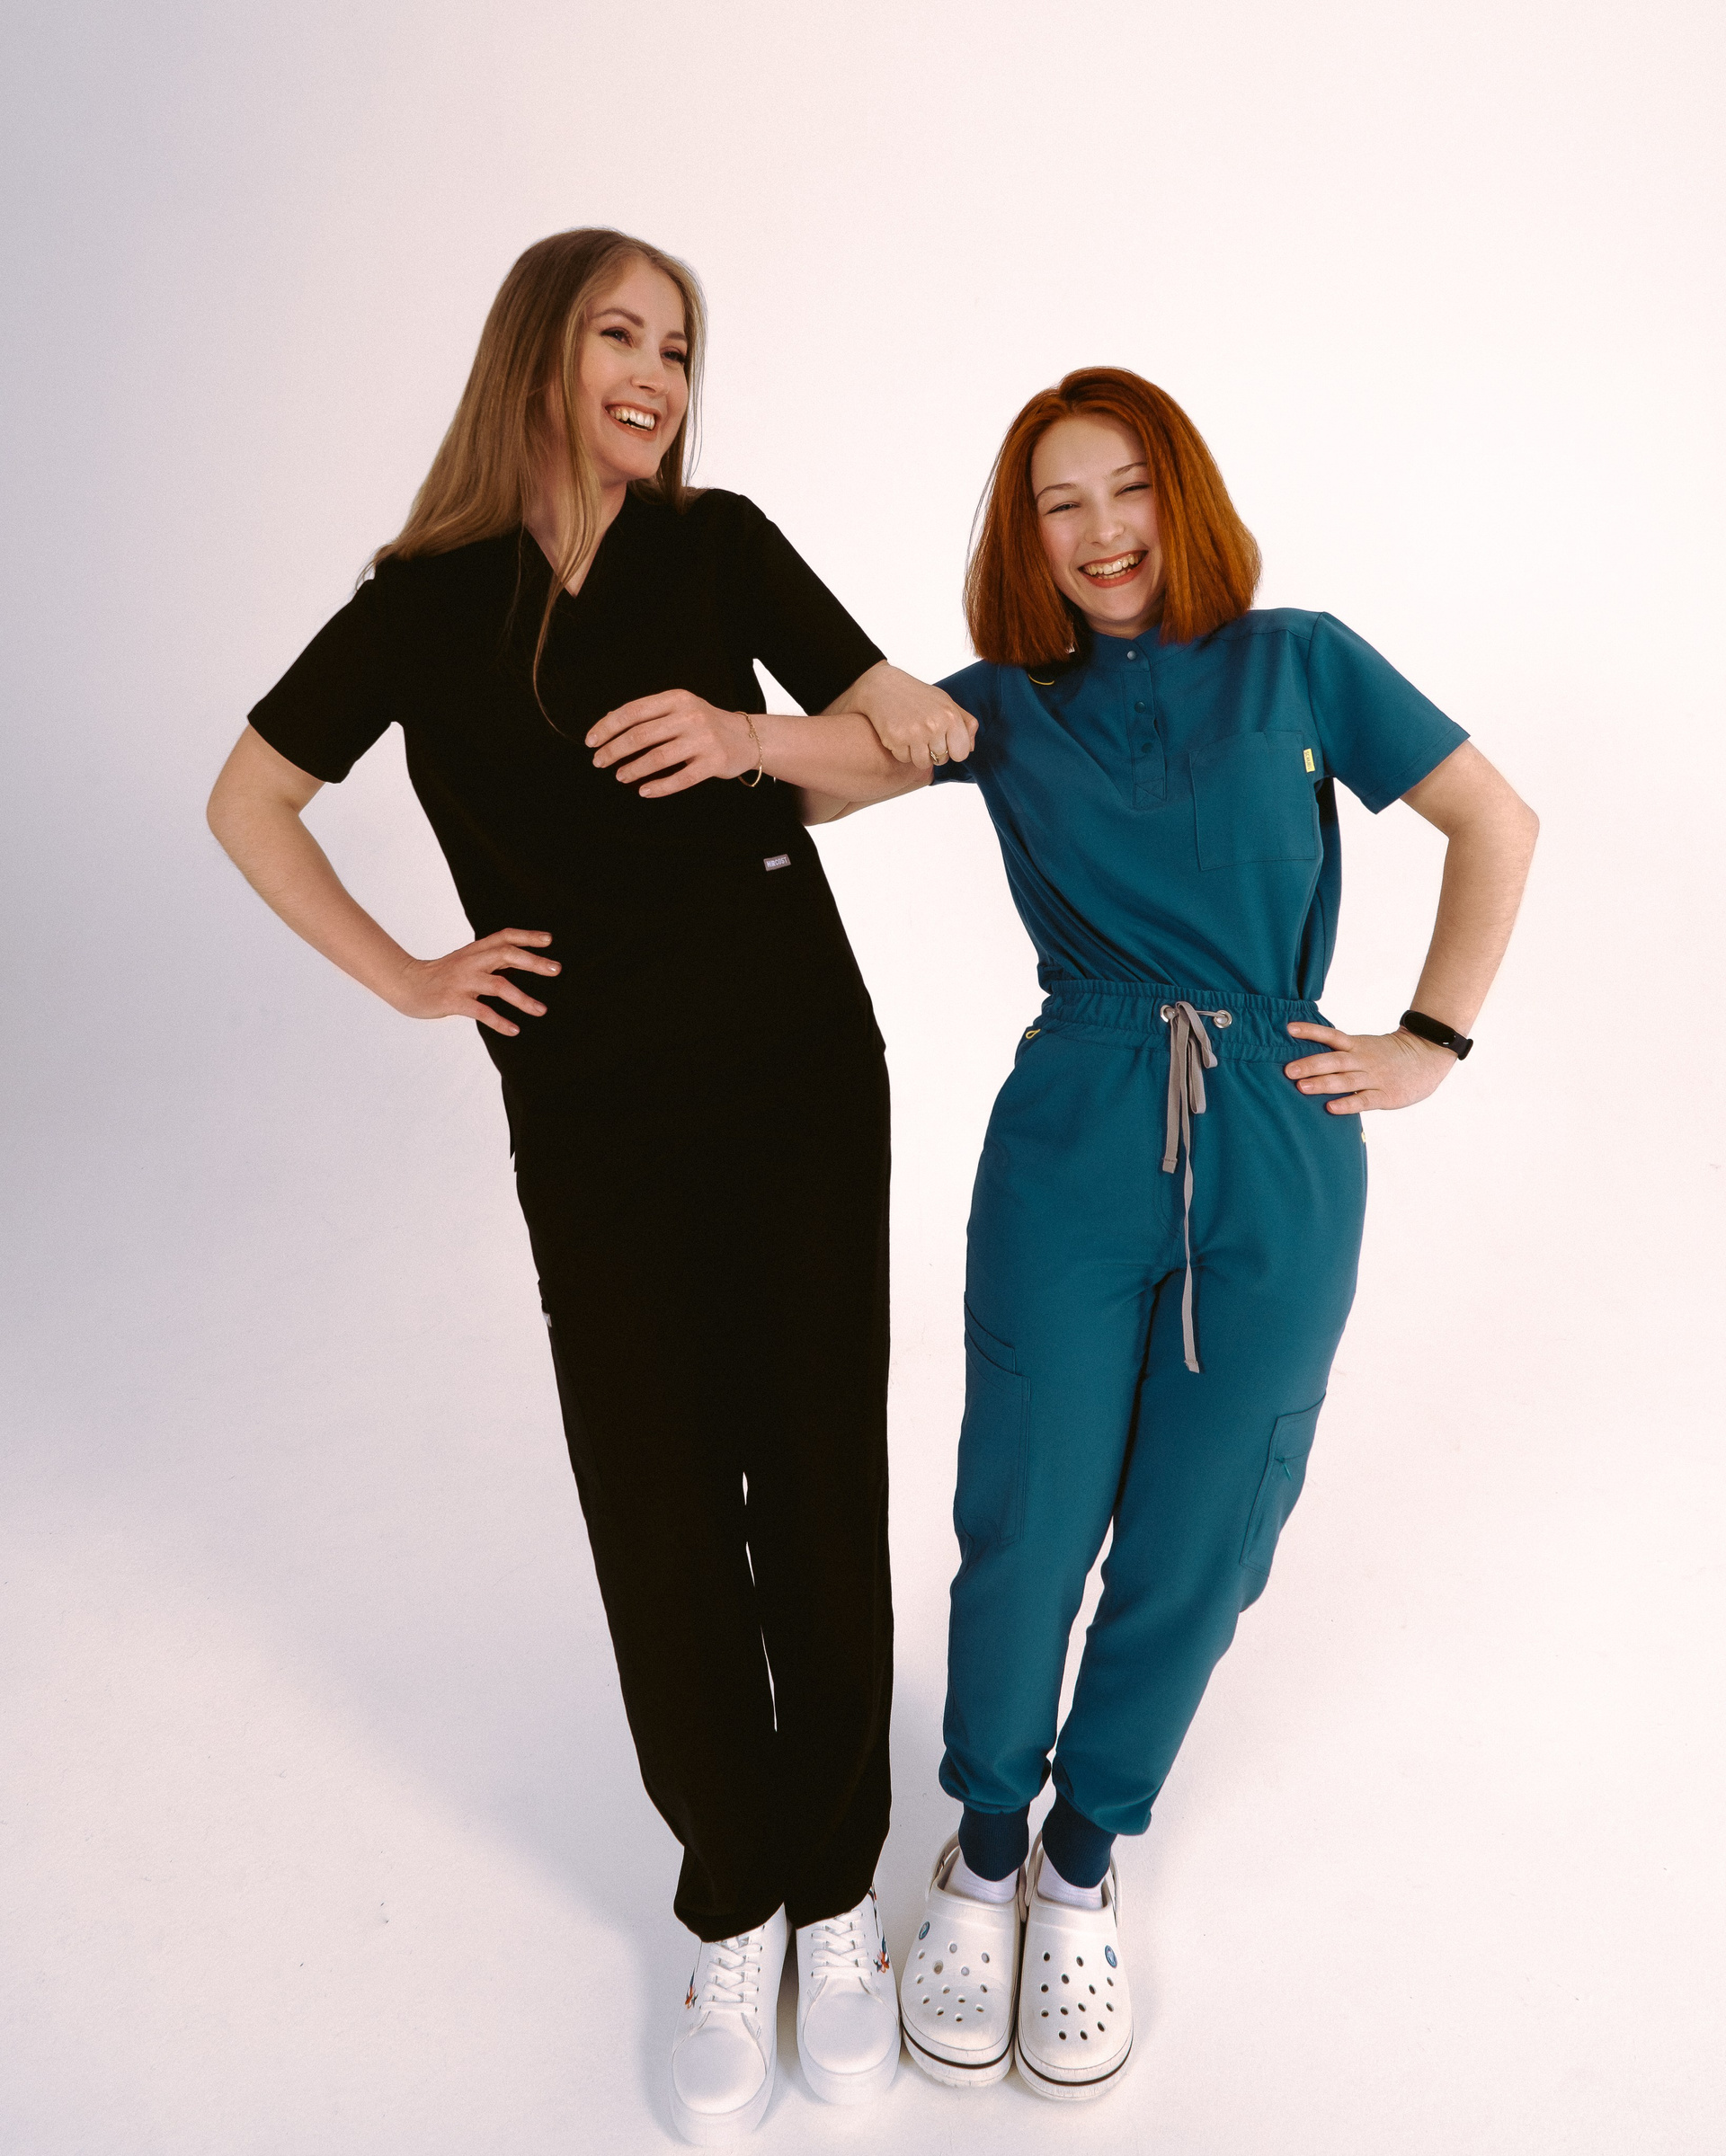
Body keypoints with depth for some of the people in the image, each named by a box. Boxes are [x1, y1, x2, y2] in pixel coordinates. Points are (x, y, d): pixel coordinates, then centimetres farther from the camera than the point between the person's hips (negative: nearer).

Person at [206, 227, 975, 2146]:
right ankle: (729, 1908, 30)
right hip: (594, 1120, 0)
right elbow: (245, 800, 12)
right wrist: (400, 979, 5)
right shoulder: (425, 602, 4)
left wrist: (768, 740, -15)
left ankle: (836, 1889, 28)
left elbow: (927, 732, 2)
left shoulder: (719, 547, 3)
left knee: (818, 1483, 6)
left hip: (799, 1076, 0)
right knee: (658, 1507, 6)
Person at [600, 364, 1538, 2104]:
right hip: (1072, 1159, 0)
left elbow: (1497, 825, 10)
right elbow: (840, 759, -7)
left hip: (1281, 1173, 1)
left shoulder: (1299, 665, 6)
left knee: (1192, 1548, 11)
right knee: (1026, 1527, 7)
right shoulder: (1011, 703, 7)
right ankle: (982, 1855, 36)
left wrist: (1431, 1043, 4)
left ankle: (1082, 1866, 38)